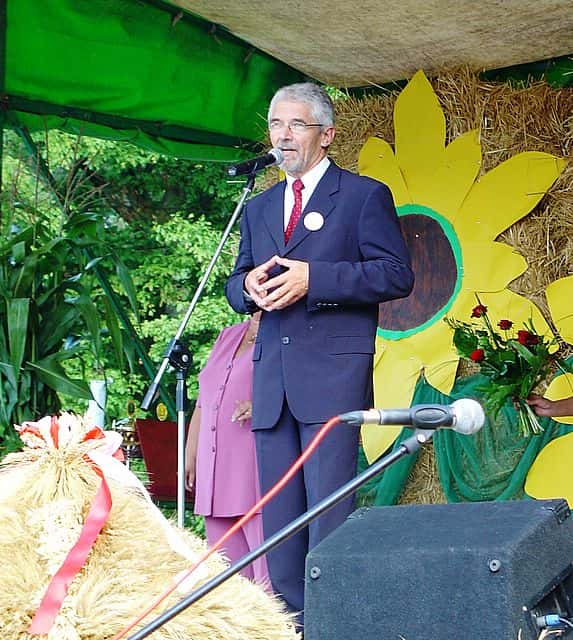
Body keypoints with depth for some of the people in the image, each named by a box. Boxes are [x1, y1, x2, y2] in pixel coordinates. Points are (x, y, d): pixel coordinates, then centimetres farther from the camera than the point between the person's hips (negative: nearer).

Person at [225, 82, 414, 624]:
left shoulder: (365, 195, 4)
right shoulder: (258, 209, 22)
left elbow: (396, 274, -5)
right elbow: (236, 287, 22)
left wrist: (313, 278, -15)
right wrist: (249, 285, -3)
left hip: (333, 374, -6)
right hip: (271, 377, 6)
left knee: (329, 508, -10)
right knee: (278, 512, 5)